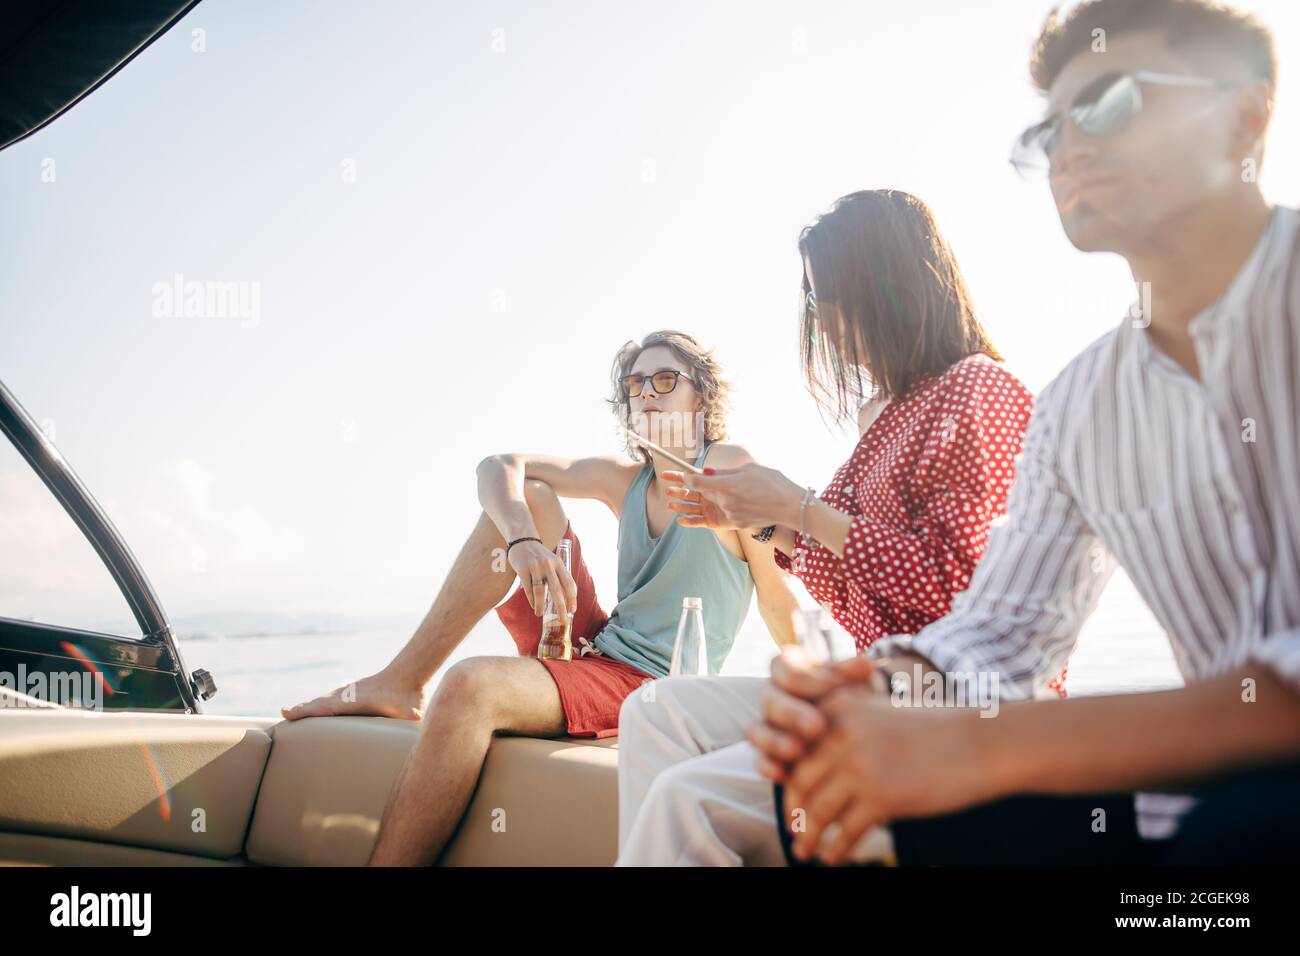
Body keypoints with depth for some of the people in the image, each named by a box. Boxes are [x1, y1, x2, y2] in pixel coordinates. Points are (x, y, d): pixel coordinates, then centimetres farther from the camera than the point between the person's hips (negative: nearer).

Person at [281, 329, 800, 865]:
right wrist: (525, 542, -18)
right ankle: (398, 684, -5)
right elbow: (498, 467, 3)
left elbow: (780, 603, -7)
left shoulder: (729, 468, -7)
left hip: (647, 686, -7)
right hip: (594, 645, 7)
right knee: (525, 495, -2)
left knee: (471, 686, -32)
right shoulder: (624, 479, 11)